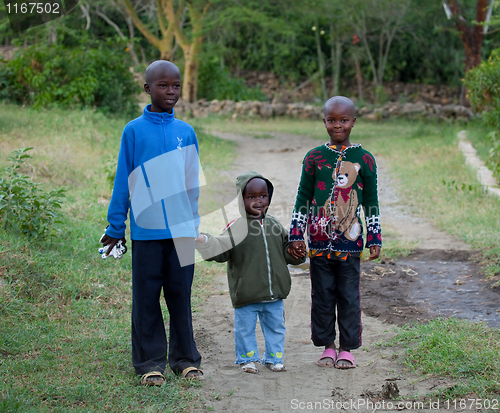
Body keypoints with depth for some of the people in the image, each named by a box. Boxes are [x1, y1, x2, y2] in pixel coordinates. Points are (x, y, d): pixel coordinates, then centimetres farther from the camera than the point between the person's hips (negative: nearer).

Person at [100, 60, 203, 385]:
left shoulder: (187, 132, 7)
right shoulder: (134, 131, -1)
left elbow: (194, 182, 13)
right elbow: (123, 183, 2)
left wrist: (199, 223, 13)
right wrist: (116, 227, 2)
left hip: (182, 229, 2)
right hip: (146, 230, -2)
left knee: (181, 295, 9)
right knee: (147, 297, 5)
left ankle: (185, 358, 21)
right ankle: (150, 362, 15)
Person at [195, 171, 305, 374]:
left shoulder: (274, 225, 7)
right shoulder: (236, 228, -9)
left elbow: (286, 249, 19)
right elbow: (221, 251, -14)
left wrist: (296, 254, 2)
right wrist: (206, 243, -29)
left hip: (274, 293, 4)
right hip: (246, 295, -4)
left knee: (275, 325, 14)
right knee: (245, 326, 7)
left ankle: (274, 357, 29)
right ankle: (247, 358, 25)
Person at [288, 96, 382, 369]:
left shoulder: (364, 159, 3)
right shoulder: (314, 158, 4)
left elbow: (371, 203, 7)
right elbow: (302, 198, 8)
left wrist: (374, 239, 4)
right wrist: (296, 236, 4)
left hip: (350, 241, -1)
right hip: (319, 240, 1)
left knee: (349, 296, 3)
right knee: (322, 295, 6)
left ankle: (347, 349, 14)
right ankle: (327, 346, 18)